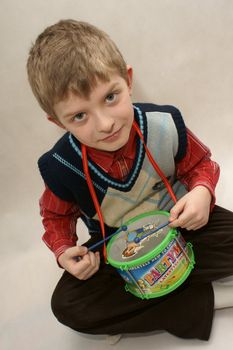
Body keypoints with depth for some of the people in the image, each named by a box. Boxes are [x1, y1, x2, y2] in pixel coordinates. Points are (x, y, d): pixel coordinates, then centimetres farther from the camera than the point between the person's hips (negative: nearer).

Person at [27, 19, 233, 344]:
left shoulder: (164, 124, -24)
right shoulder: (60, 167, -22)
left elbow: (201, 163, -4)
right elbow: (56, 215, 0)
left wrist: (202, 191, -27)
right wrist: (64, 251, -20)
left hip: (177, 223, 0)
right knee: (67, 305, -20)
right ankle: (204, 299, -19)